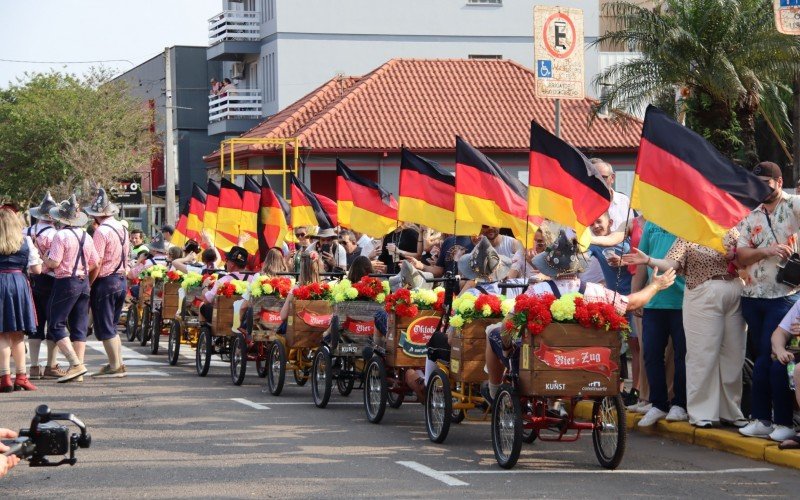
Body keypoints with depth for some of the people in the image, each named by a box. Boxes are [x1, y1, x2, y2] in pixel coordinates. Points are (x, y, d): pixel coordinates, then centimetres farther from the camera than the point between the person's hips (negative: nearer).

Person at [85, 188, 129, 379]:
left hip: (105, 282, -8)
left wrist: (88, 285, -11)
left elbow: (96, 264, -18)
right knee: (112, 326, 17)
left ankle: (115, 366, -2)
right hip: (122, 280, 8)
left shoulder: (102, 231, -16)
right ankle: (118, 363, 17)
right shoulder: (122, 229, 10)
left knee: (105, 329, -2)